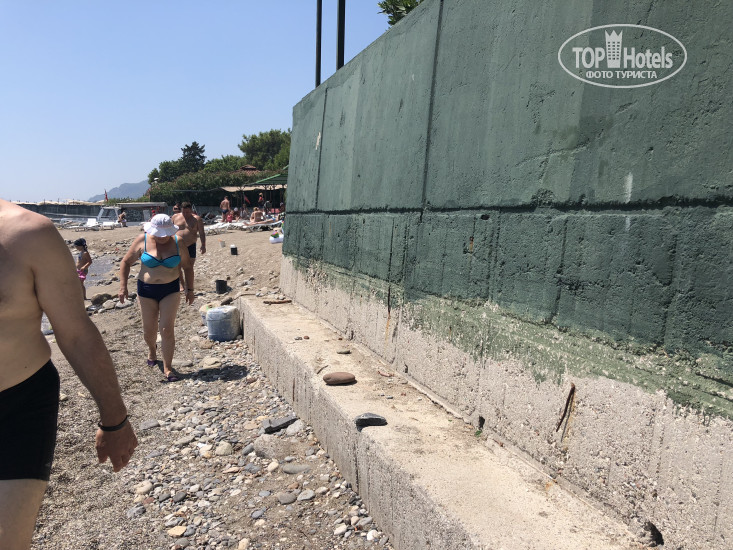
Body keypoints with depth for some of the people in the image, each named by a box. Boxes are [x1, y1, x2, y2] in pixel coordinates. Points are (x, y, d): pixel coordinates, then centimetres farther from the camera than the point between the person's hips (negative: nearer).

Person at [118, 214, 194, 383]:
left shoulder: (177, 242, -4)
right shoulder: (142, 241, -6)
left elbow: (187, 266, 5)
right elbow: (126, 262, 2)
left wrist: (190, 289, 3)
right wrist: (123, 286, -4)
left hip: (171, 290, -1)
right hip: (147, 290, 1)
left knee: (167, 329, -8)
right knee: (149, 329, 10)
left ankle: (167, 368, 1)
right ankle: (152, 349, 45)